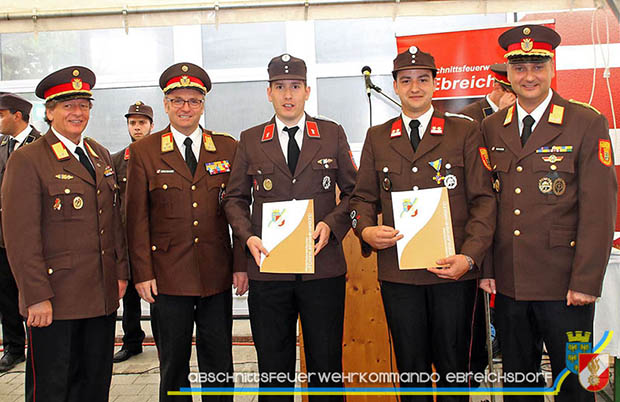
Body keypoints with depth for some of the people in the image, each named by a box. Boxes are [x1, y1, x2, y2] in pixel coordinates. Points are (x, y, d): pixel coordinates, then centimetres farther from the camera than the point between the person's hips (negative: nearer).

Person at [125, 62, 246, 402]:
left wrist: (241, 265, 1)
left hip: (217, 275, 1)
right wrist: (142, 273, -4)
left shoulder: (228, 148, 6)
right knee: (173, 363, 10)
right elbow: (136, 217, 1)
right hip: (168, 275, -1)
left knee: (219, 361, 11)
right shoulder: (143, 152, 2)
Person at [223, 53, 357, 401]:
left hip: (324, 268, 0)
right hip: (269, 268, 1)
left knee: (326, 365, 9)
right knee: (273, 366, 10)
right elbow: (235, 198, 10)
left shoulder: (333, 134, 7)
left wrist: (332, 224, -8)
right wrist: (248, 236, -7)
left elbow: (353, 191, 9)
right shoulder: (250, 140, 8)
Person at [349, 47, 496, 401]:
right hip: (398, 272, 2)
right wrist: (366, 230, -8)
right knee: (410, 368, 11)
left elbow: (484, 200, 0)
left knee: (453, 367, 8)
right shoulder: (377, 137, 12)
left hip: (453, 270, -1)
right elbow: (363, 197, 13)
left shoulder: (465, 131, 4)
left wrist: (469, 256, -12)